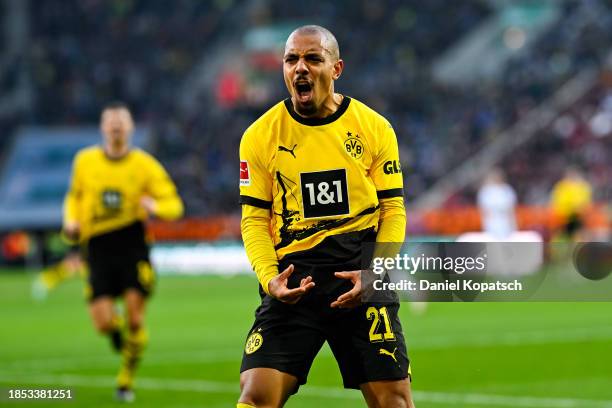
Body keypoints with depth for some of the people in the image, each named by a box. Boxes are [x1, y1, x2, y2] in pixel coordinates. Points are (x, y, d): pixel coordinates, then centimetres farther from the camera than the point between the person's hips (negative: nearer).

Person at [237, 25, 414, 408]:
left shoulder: (375, 128, 3)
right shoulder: (260, 136, 3)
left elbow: (394, 209, 5)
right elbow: (254, 219, 5)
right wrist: (269, 278, -12)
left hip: (362, 277, 0)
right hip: (293, 279, 0)